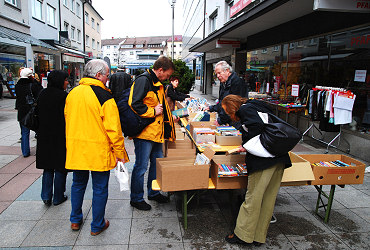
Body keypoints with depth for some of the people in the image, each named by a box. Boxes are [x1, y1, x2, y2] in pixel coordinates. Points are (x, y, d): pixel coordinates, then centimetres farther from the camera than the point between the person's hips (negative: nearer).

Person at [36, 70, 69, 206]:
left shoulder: (42, 94, 4)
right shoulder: (63, 96, -16)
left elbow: (37, 113, 11)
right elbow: (66, 117, -16)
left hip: (44, 137, 6)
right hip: (60, 137, -6)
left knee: (48, 166, 17)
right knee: (60, 167, 7)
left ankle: (46, 196, 16)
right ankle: (58, 197, 17)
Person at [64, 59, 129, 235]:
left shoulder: (72, 93, 5)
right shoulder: (104, 96, -16)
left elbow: (67, 119, 16)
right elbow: (113, 128, -18)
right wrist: (120, 153, -9)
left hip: (75, 148, 7)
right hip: (98, 151, -6)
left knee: (78, 183, 23)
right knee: (100, 188, 9)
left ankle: (75, 220, 37)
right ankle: (97, 226, 23)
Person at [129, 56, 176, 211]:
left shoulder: (157, 83, 18)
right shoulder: (143, 80, -14)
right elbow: (135, 104, -24)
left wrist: (169, 117, 20)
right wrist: (153, 111, -17)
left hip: (156, 132, 10)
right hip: (144, 133, -10)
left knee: (157, 163, 18)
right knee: (141, 166, 1)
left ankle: (153, 192, 35)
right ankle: (136, 198, 18)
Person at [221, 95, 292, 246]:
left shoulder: (245, 109, -1)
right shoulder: (255, 106, 24)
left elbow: (257, 126, -20)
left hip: (264, 159, -9)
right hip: (280, 158, 9)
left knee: (253, 197, 1)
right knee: (268, 198, 12)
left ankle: (243, 235, 13)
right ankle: (259, 237, 24)